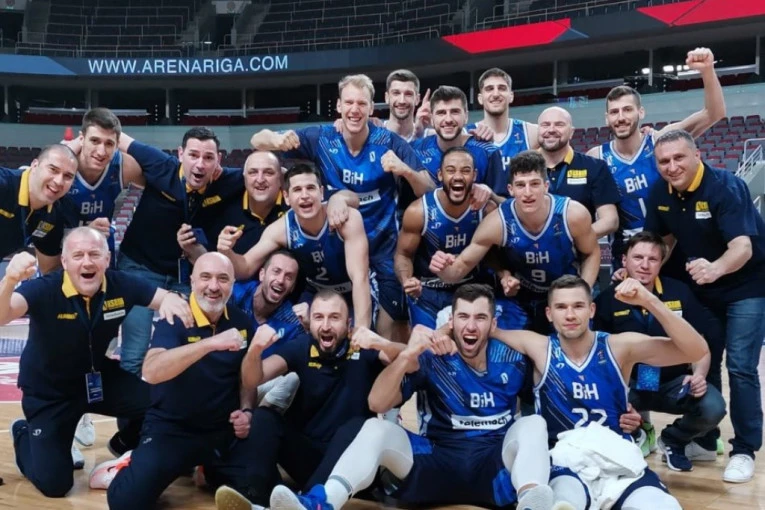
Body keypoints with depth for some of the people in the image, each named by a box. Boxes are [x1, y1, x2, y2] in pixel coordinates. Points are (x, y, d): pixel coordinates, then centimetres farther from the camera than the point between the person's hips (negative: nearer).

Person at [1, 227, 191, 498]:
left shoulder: (120, 285, -16)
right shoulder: (43, 290, -27)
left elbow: (167, 297, -8)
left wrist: (171, 300, -34)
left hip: (100, 379, 4)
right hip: (49, 391, -3)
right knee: (54, 484, -6)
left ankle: (126, 443, 18)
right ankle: (23, 434, 28)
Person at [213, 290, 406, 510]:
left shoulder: (363, 349, -7)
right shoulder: (301, 347, 0)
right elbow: (251, 382, -10)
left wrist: (382, 344, -43)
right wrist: (255, 350, -33)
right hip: (306, 453, 3)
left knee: (356, 426, -32)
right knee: (263, 416, -17)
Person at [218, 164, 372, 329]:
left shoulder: (348, 218, -30)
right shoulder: (281, 229, -20)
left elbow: (360, 278, -32)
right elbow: (246, 269, -11)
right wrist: (227, 252, -34)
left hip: (356, 294, -3)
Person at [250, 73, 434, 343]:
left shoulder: (390, 143, -14)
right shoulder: (321, 138, -9)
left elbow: (429, 192, -13)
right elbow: (257, 141, -7)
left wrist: (406, 171, -34)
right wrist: (277, 140, -31)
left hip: (383, 242, -1)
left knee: (394, 320, 0)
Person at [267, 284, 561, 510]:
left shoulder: (512, 362, 6)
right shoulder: (432, 360, 2)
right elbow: (377, 404, -10)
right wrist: (407, 356, -23)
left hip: (495, 468, 0)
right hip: (437, 463, 0)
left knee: (533, 423, -25)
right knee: (376, 428, -21)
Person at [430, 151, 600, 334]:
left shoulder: (573, 215, -25)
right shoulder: (496, 223, -25)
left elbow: (592, 253, -4)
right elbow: (462, 266, -17)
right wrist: (444, 269, -40)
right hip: (523, 304, 0)